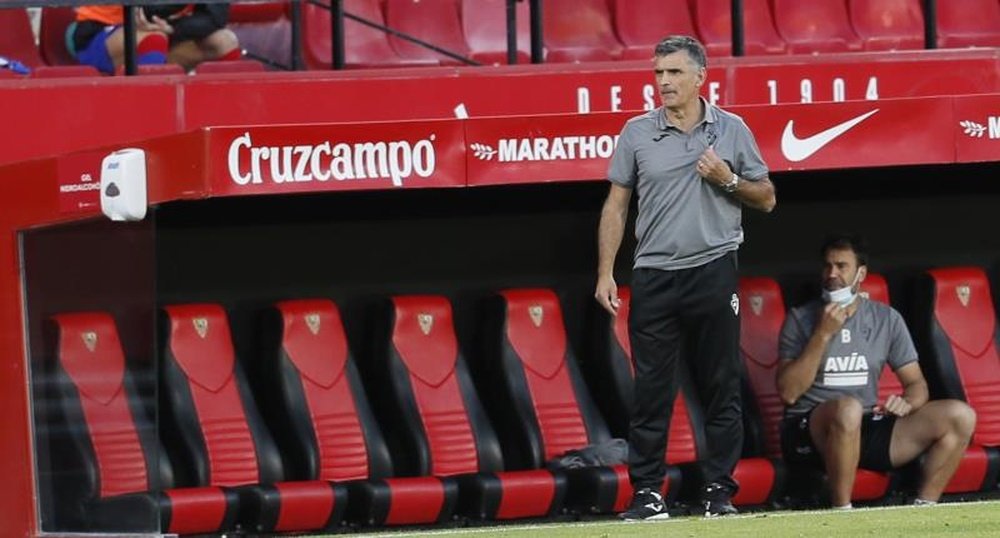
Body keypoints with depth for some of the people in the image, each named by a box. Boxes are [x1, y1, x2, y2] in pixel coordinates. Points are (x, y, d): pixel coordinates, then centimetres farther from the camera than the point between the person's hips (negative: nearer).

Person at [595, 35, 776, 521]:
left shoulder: (731, 130, 4)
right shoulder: (637, 133, 5)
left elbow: (765, 199, 10)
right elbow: (616, 206, 8)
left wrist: (728, 180, -9)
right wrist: (606, 272, 1)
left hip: (713, 274, 0)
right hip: (654, 276, 0)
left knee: (721, 387, 1)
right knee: (650, 389, -2)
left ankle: (719, 490, 7)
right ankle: (647, 492, 1)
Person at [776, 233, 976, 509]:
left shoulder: (886, 319, 12)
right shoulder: (801, 319, 2)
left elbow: (916, 383, 13)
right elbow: (788, 392, -9)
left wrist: (907, 402, -12)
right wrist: (823, 335, -15)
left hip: (867, 428, 4)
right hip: (809, 432, -4)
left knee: (960, 416, -12)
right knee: (848, 408, -41)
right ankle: (841, 512, -31)